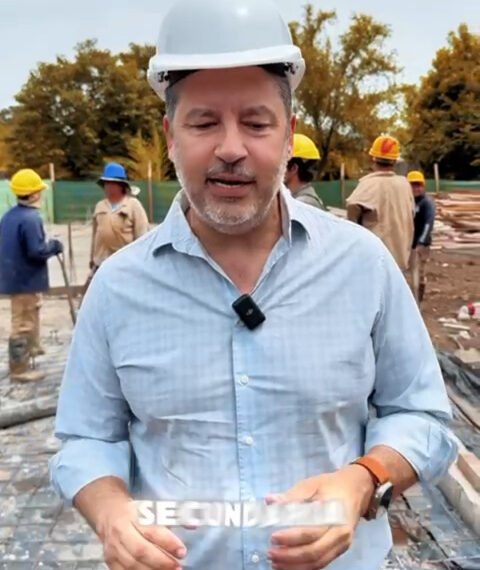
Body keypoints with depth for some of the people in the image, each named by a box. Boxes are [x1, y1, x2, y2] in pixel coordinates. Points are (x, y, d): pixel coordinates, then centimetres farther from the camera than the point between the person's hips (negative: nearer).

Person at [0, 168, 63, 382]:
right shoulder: (30, 218, -23)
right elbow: (37, 251, -27)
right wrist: (54, 246, -8)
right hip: (26, 279, -10)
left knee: (26, 317, 28)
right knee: (23, 323, -1)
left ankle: (30, 347, 46)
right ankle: (19, 369, 6)